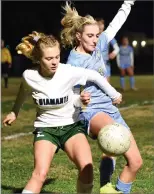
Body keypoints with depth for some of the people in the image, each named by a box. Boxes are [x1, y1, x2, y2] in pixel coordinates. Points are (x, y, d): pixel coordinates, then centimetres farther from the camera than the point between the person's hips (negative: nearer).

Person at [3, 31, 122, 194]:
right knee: (40, 173, -23)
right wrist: (14, 112, 27)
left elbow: (94, 76, -3)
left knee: (86, 168, -22)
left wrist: (114, 94, 8)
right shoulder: (29, 76, -14)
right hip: (45, 128, 0)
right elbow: (23, 92, 10)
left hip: (72, 125, 1)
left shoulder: (69, 72, -20)